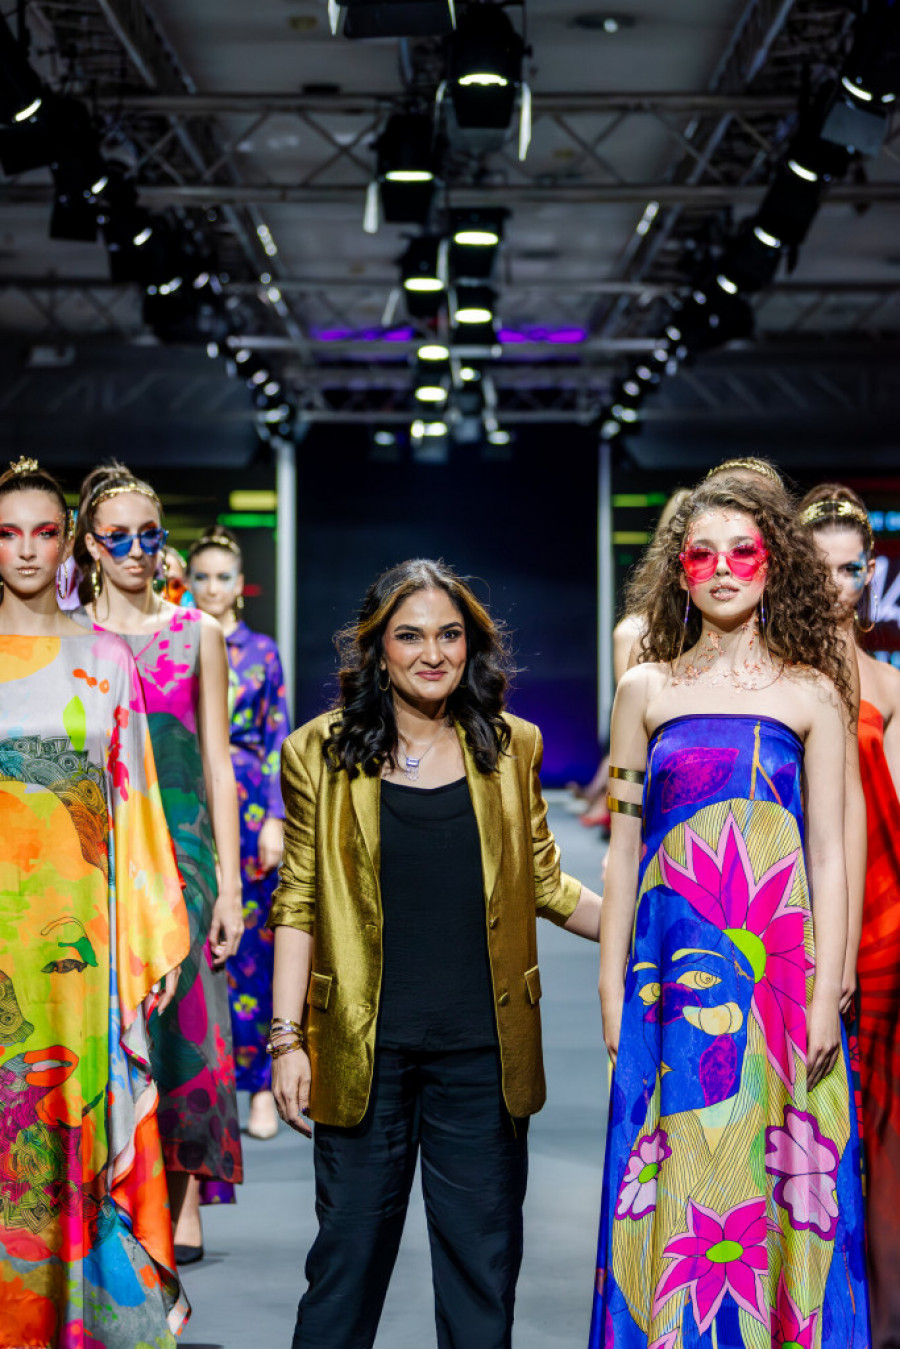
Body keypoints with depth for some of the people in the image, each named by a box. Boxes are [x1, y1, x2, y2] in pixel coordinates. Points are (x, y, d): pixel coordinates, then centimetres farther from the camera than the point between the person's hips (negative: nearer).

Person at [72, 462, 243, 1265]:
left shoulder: (197, 634, 9)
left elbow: (218, 762, 8)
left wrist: (230, 881, 3)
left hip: (180, 840, 0)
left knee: (177, 1013, -5)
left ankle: (181, 1209, 3)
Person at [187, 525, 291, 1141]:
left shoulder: (262, 651, 6)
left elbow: (278, 740, 3)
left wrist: (275, 819, -5)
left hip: (249, 806, -1)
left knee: (251, 945, -1)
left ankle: (260, 1088, 6)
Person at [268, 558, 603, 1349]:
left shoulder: (509, 748, 6)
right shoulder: (322, 753, 1)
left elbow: (544, 883, 14)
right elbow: (298, 905, 2)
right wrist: (287, 1037, -3)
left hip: (482, 1049, 2)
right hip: (364, 1051, -1)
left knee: (483, 1253, 9)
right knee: (350, 1250, 5)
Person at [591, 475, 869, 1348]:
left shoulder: (810, 694, 5)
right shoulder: (647, 690, 8)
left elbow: (828, 854, 3)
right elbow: (624, 847, 8)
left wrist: (826, 995, -4)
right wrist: (612, 991, 4)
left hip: (777, 970, -1)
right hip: (672, 968, 1)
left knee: (770, 1179, 1)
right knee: (674, 1186, 1)